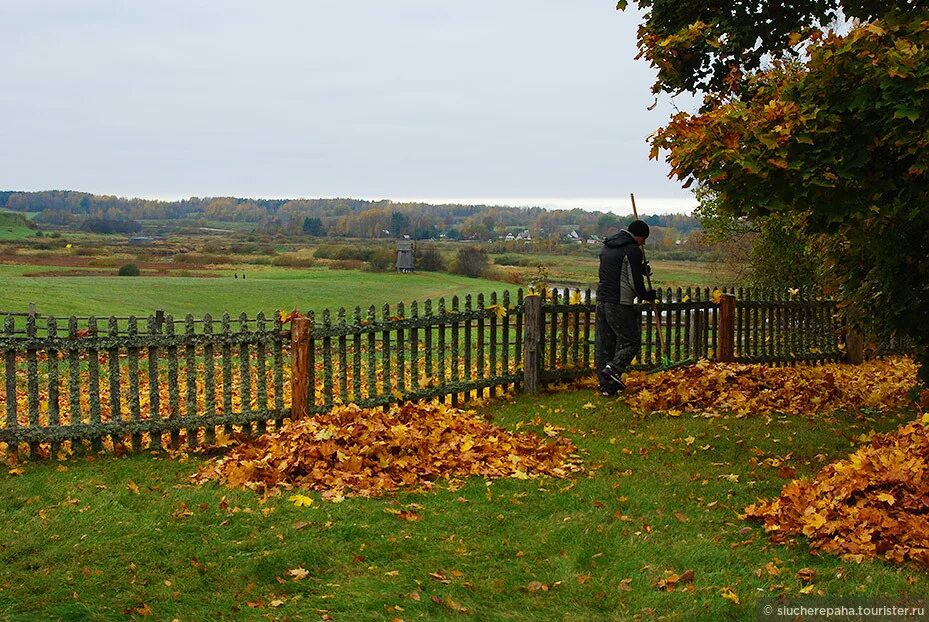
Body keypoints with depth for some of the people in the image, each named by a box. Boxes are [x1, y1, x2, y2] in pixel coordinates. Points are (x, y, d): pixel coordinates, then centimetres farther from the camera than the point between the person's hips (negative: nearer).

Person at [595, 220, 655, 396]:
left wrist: (641, 270, 24)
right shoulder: (633, 251, -10)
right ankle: (613, 369, -16)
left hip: (601, 301, 8)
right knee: (632, 341, 3)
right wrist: (647, 296, 6)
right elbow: (635, 282, -12)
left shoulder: (606, 247, 17)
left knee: (604, 345, 8)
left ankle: (607, 386, 9)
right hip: (620, 304, -8)